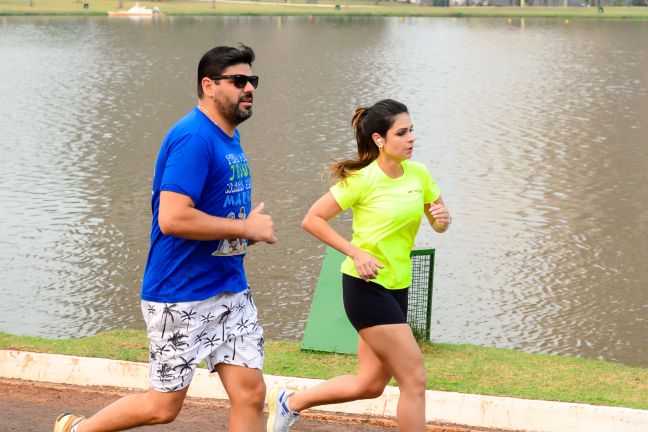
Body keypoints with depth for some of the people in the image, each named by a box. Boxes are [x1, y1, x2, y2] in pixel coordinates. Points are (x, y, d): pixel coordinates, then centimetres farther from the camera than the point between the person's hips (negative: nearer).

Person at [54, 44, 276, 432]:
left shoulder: (229, 135, 12)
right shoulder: (194, 138, -19)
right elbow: (173, 218, -29)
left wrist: (251, 227, 6)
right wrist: (246, 228, -21)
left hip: (230, 289, 9)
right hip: (181, 296, -9)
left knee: (251, 393, 2)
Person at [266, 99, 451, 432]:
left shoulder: (419, 174, 2)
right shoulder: (362, 180, -16)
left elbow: (438, 225, 13)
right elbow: (312, 220, -12)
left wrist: (442, 219, -11)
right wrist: (356, 252, -19)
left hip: (396, 288, 7)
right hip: (366, 287, -7)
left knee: (370, 384, 15)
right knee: (414, 380, -9)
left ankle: (290, 402, 33)